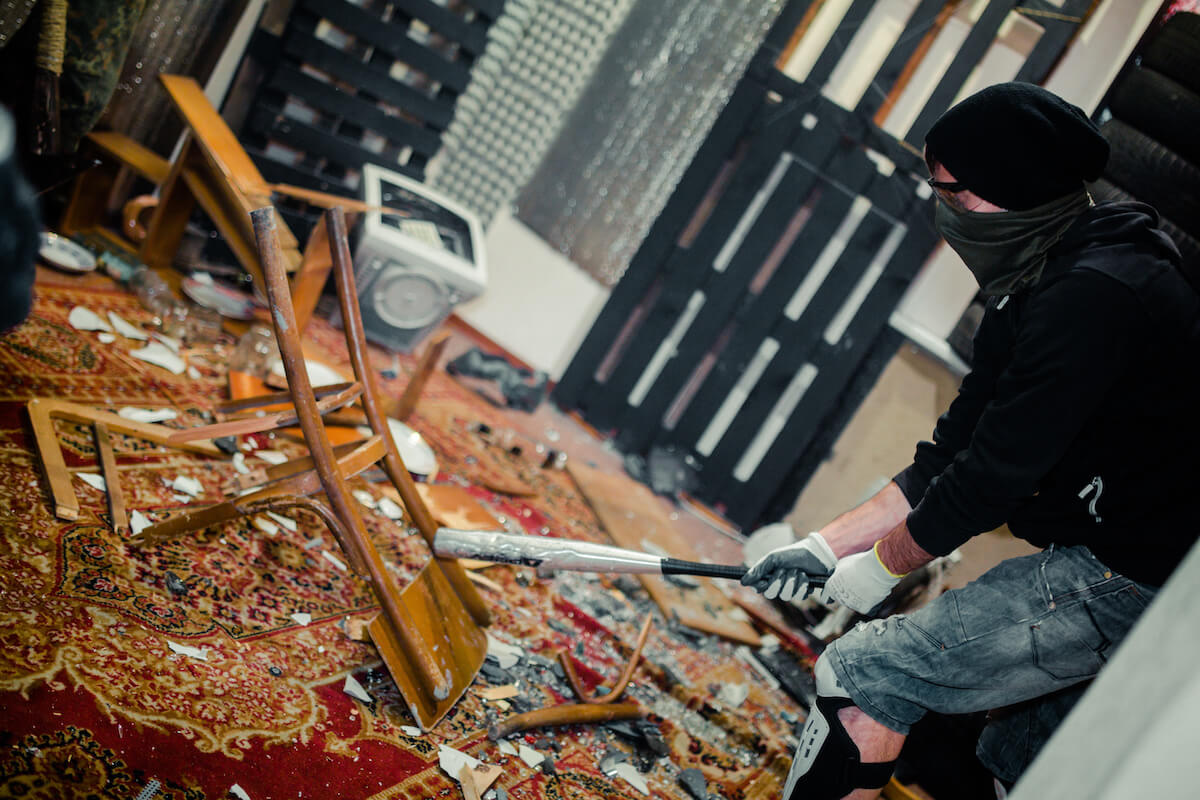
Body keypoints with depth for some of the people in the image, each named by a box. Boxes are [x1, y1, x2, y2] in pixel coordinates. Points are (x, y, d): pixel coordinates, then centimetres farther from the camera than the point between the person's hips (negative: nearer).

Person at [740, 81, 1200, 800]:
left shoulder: (1093, 296, -21)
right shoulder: (1034, 293, 12)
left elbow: (994, 477, -20)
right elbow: (956, 454, 13)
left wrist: (885, 563, -4)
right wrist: (827, 545, 8)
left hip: (1129, 579, -10)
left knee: (865, 674, -10)